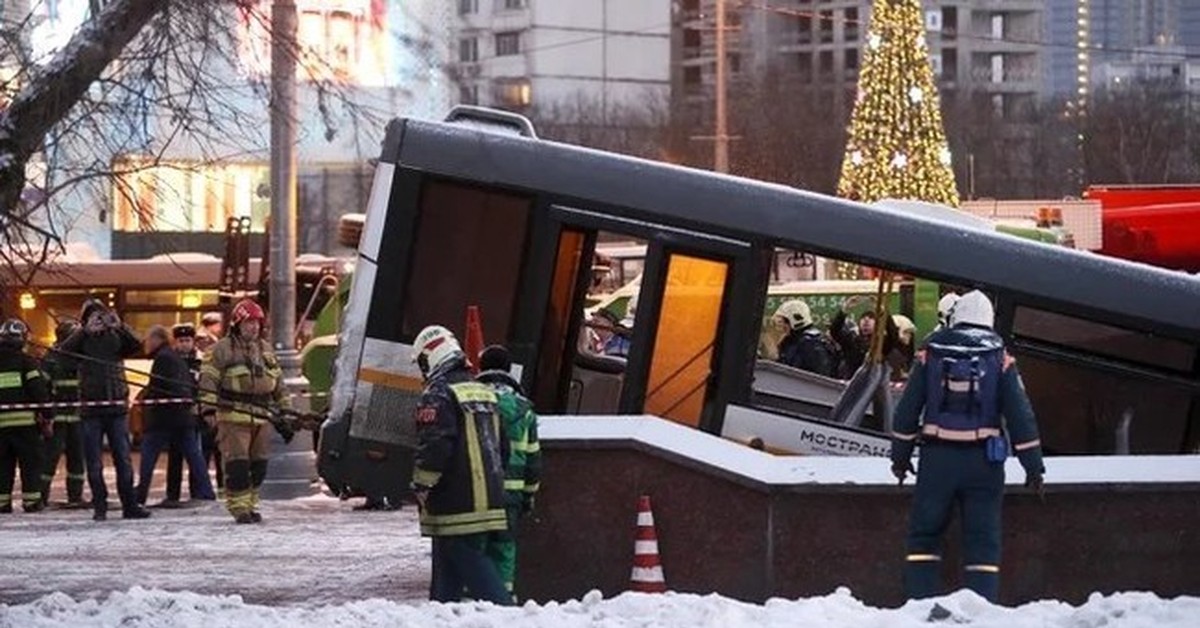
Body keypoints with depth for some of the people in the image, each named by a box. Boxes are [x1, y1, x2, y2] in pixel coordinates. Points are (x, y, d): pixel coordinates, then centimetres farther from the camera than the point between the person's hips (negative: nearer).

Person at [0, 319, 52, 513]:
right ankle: (31, 500, 0)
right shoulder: (26, 361, -5)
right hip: (25, 421, -4)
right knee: (31, 461, 3)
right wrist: (47, 417, -2)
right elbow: (40, 390, -9)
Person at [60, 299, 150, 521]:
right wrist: (86, 330, -20)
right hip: (91, 408, -1)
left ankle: (130, 505, 7)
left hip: (117, 405, 1)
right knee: (94, 462, 1)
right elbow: (64, 350, -13)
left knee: (123, 459, 2)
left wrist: (119, 326, -20)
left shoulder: (116, 339, 8)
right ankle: (99, 507, 7)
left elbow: (136, 346, -8)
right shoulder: (83, 342, 5)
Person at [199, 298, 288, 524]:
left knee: (258, 465, 8)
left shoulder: (266, 350, 18)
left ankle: (251, 505, 17)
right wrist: (209, 409, -15)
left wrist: (284, 410, 24)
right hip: (233, 416, -6)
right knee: (237, 464, -10)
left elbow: (278, 383, 26)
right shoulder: (222, 349, -2)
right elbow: (208, 380, -7)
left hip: (261, 417, 6)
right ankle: (240, 507, -7)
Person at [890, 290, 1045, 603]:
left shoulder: (930, 354, 3)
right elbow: (1020, 414, -2)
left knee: (924, 533, 11)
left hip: (937, 460, 0)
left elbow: (907, 410, 5)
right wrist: (1033, 467, 3)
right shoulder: (1000, 360, 1)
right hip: (983, 461, 0)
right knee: (983, 540, 3)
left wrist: (901, 455, 15)